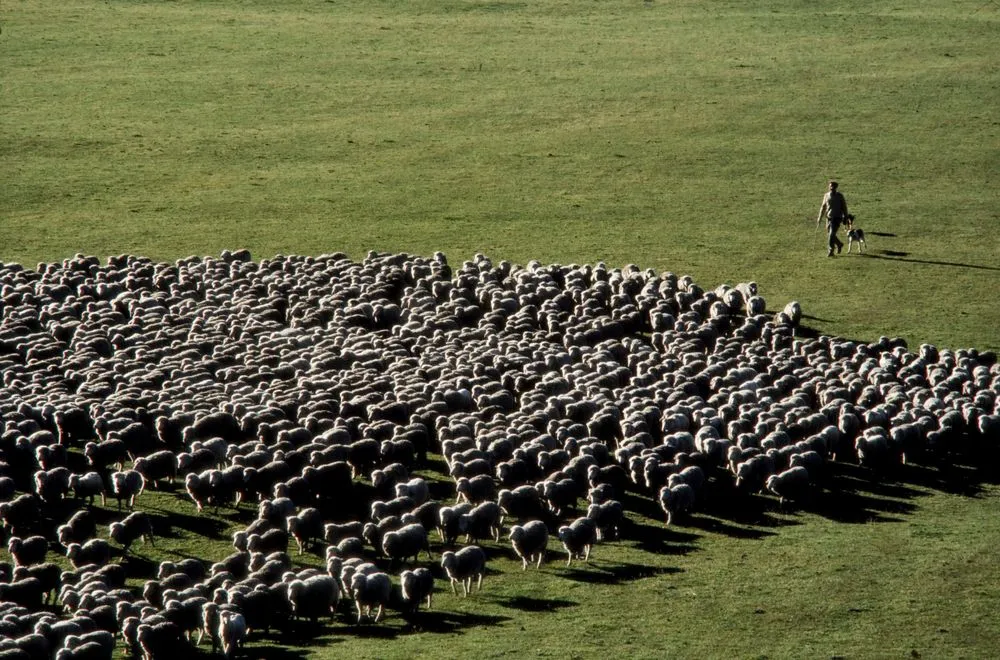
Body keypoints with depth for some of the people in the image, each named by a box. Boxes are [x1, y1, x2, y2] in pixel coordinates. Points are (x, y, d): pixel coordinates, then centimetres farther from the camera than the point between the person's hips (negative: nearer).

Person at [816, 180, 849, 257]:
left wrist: (845, 218, -2)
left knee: (832, 234, -16)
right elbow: (823, 207, 14)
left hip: (837, 218, -5)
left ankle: (830, 251, -12)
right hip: (829, 218, 5)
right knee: (829, 235, 10)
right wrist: (819, 218, 12)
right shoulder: (826, 195, 6)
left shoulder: (839, 196, -4)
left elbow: (844, 207, 1)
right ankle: (839, 244, 36)